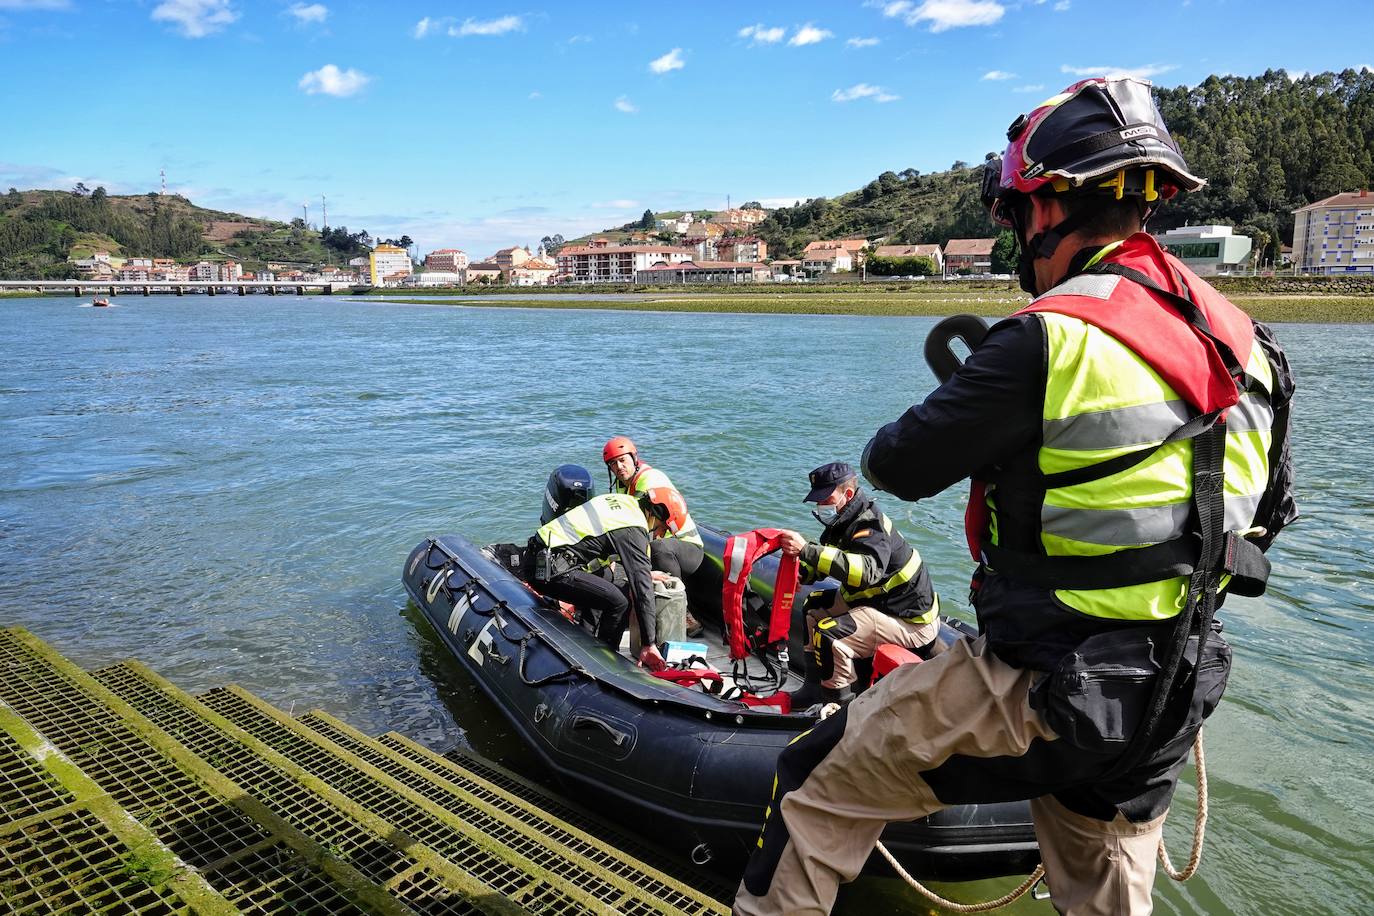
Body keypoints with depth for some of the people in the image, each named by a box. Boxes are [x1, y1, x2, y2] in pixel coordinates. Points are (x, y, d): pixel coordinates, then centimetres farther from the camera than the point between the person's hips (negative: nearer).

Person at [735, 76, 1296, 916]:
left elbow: (902, 467, -14)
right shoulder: (1232, 334, 3)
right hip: (1171, 699, 9)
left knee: (823, 784, 7)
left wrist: (888, 445, 10)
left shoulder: (1051, 339, -23)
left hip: (1043, 691, -8)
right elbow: (1268, 512, 13)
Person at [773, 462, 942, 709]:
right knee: (816, 605, 12)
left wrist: (806, 550, -45)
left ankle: (840, 704, -5)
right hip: (880, 602, 10)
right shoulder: (843, 522, 7)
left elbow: (867, 571, -44)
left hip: (911, 621, -10)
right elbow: (816, 568, 10)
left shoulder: (870, 525, -23)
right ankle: (815, 687, 15)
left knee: (828, 635, -24)